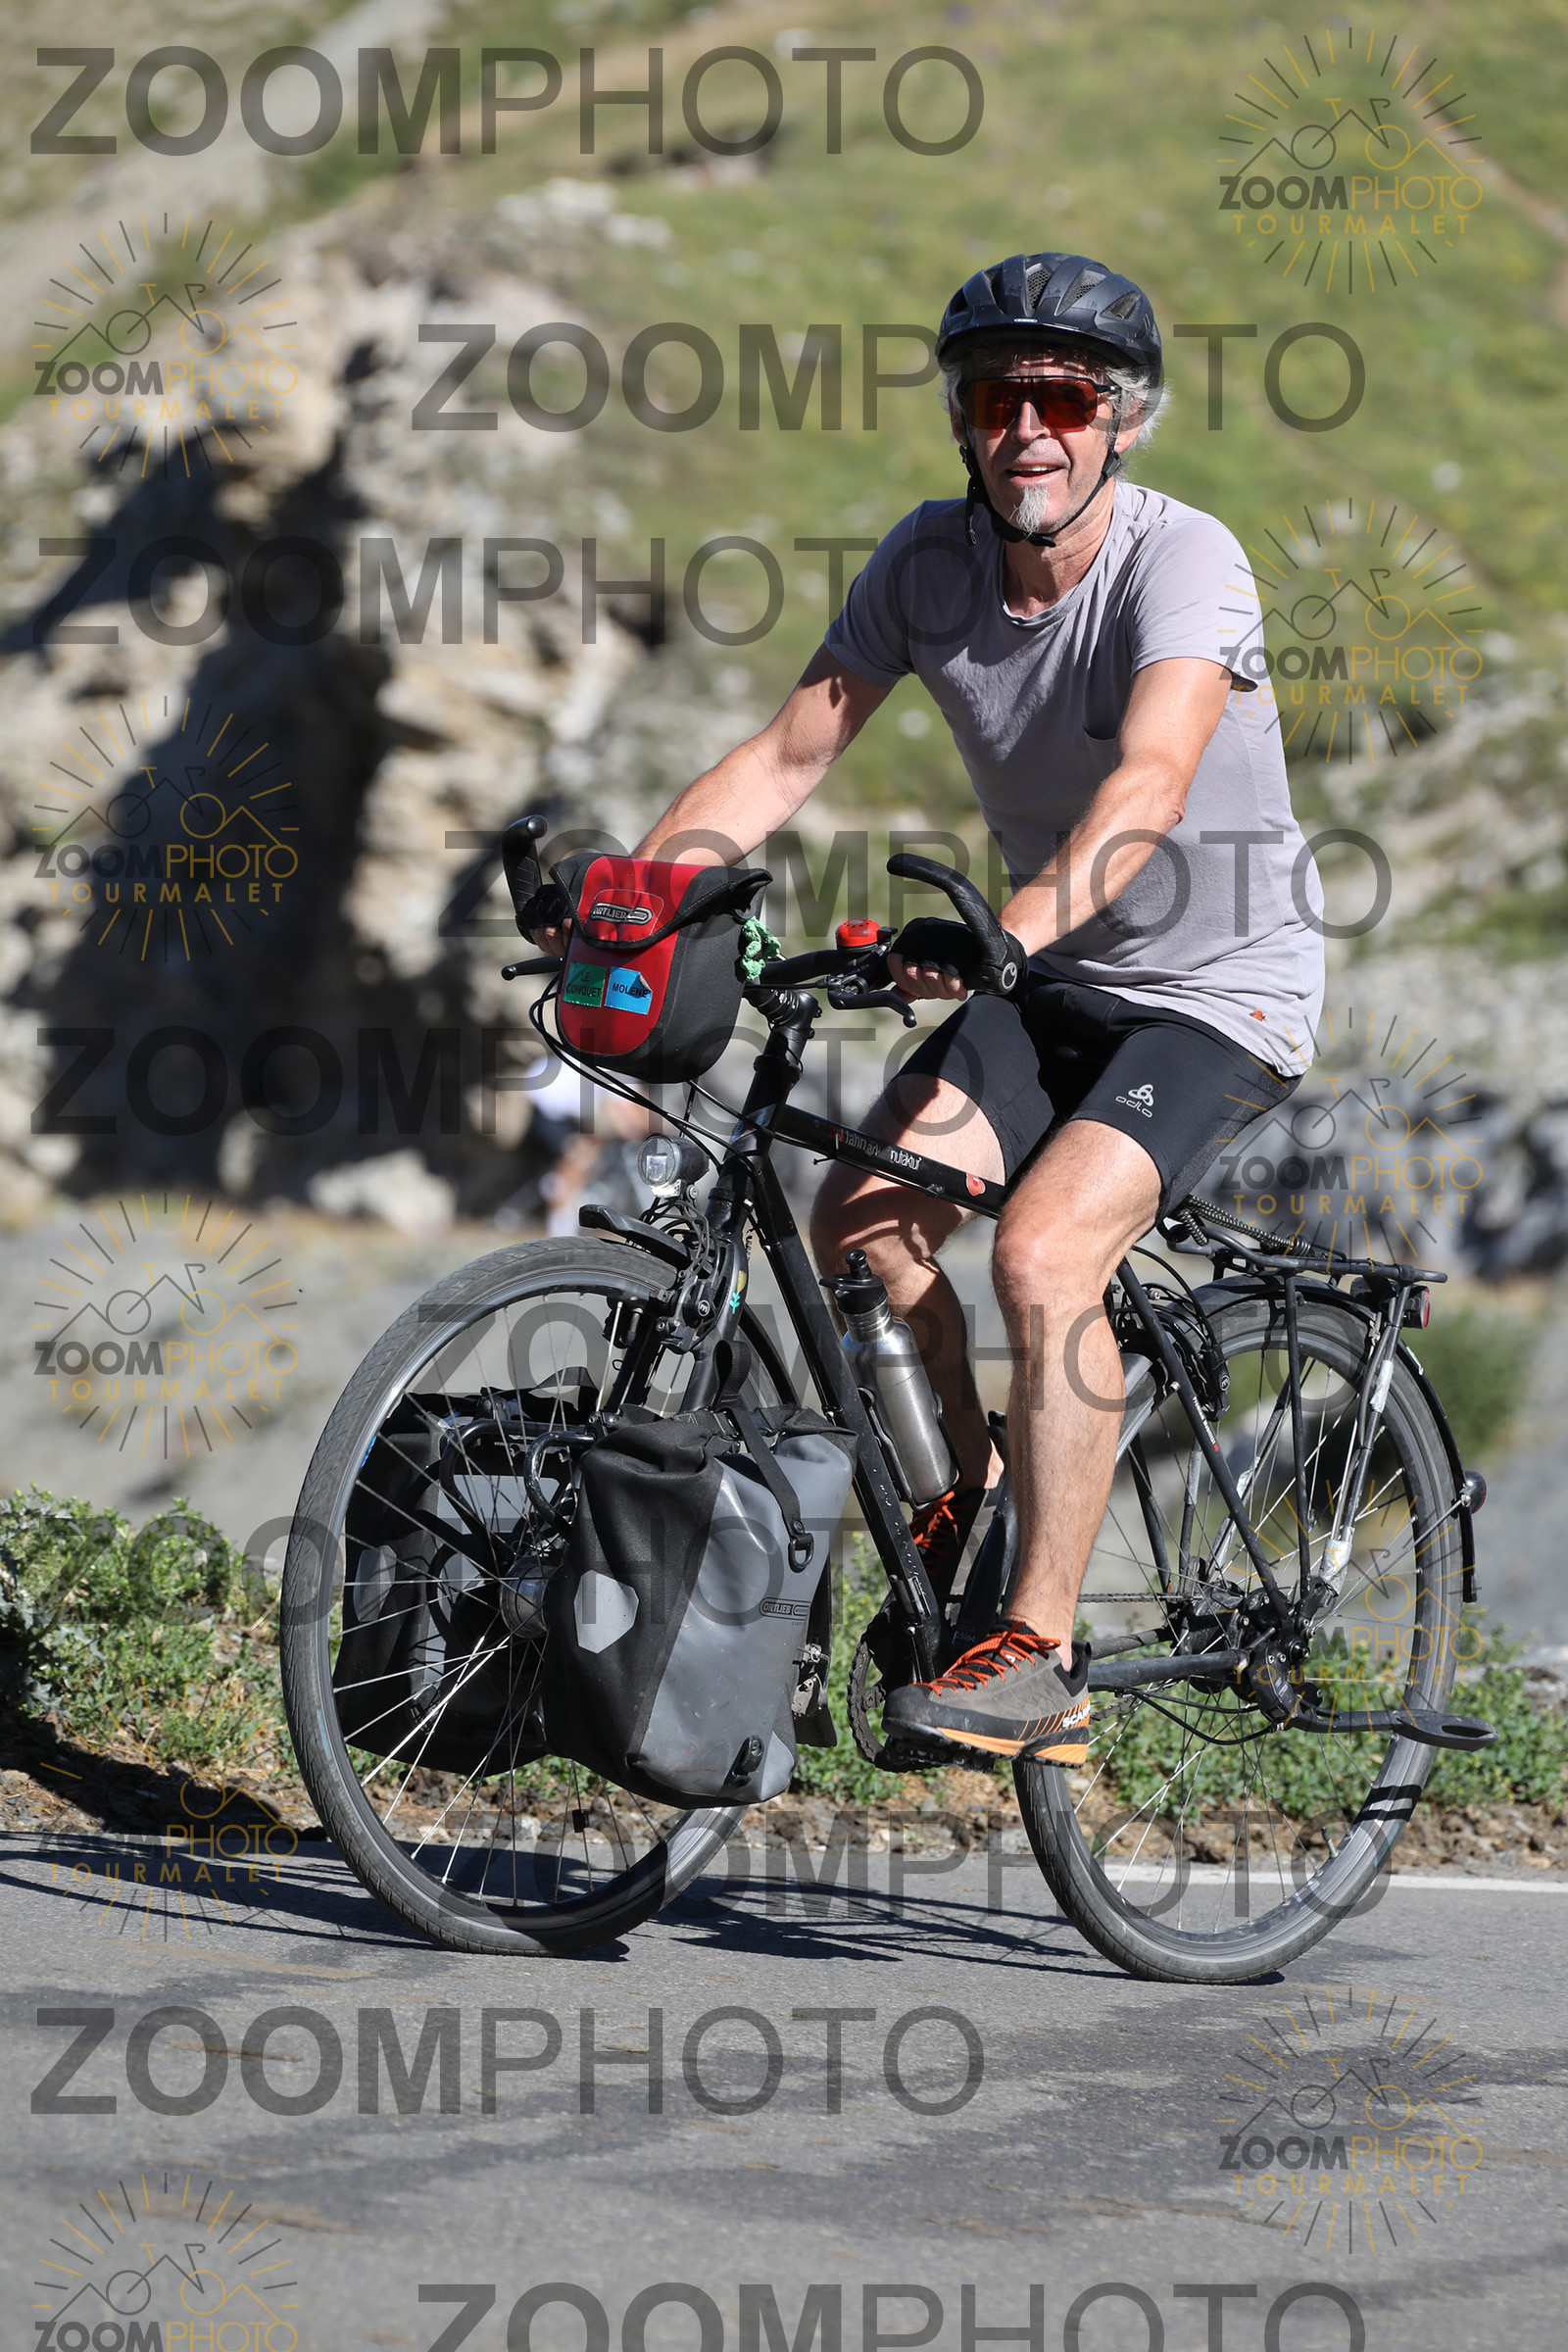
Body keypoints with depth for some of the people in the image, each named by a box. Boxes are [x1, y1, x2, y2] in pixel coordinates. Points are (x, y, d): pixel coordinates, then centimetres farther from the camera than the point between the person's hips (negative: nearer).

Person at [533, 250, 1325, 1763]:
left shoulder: (1182, 561, -23)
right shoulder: (931, 559, -6)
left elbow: (1153, 783, -40)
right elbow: (788, 754, -7)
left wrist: (1008, 929, -56)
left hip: (1220, 987, -6)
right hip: (1056, 978, 6)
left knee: (1043, 1249, -27)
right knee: (860, 1217, -15)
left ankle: (1037, 1661, -19)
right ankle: (963, 1484, 13)